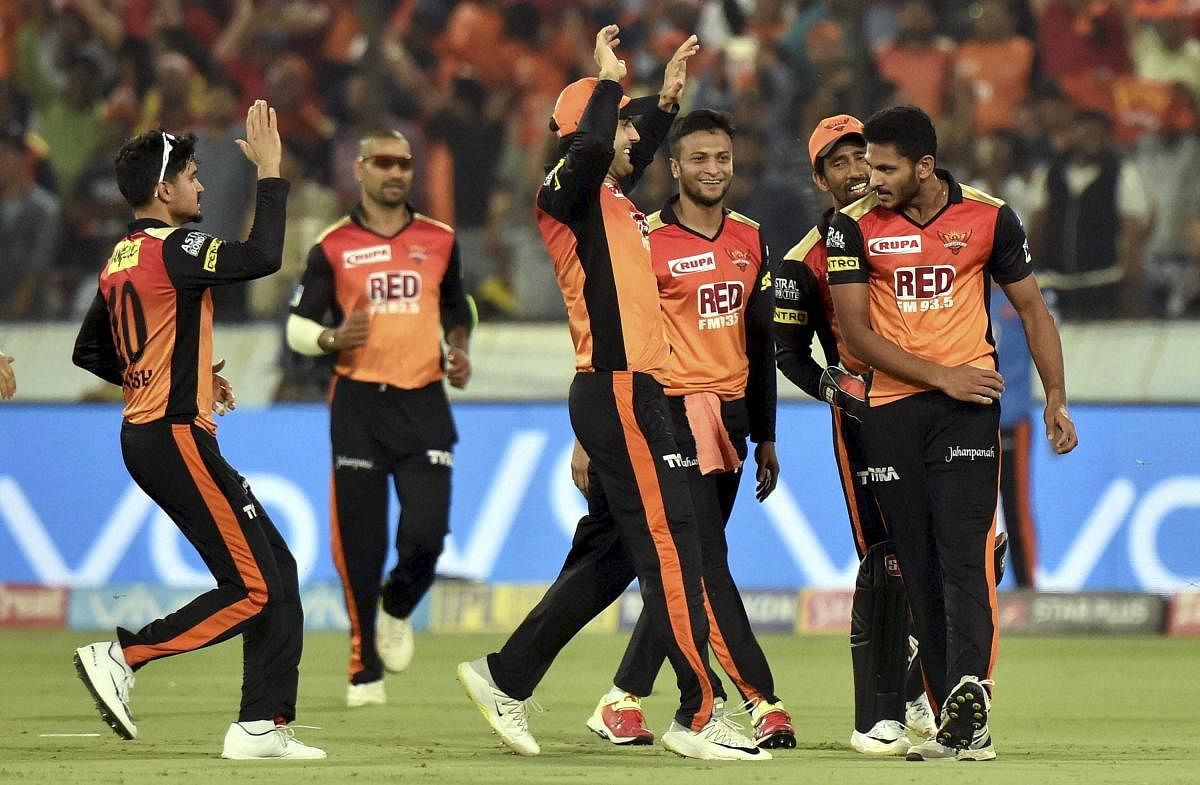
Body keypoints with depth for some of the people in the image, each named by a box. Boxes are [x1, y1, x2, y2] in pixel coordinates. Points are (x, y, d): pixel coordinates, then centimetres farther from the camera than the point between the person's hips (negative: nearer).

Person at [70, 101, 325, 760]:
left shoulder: (121, 259, 14)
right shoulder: (171, 250, -14)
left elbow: (89, 352, 22)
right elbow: (262, 256, -25)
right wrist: (269, 170, -15)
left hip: (146, 433, 10)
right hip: (177, 439, -10)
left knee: (277, 573, 9)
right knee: (252, 589, -9)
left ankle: (262, 728, 6)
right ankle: (120, 657, -9)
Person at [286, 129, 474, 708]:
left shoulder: (439, 240, 11)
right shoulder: (333, 246, 4)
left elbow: (457, 310, 25)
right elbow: (298, 327, 6)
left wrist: (458, 351, 5)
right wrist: (333, 339, -15)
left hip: (424, 405, 1)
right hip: (359, 405, -1)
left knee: (425, 536, -11)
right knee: (360, 546, -3)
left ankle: (398, 611, 22)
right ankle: (364, 668, 10)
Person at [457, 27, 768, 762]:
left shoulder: (609, 198, 18)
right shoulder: (567, 192, -9)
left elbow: (634, 152, 42)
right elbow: (592, 147, -32)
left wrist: (668, 97, 35)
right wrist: (609, 81, -19)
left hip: (627, 393, 10)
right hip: (619, 391, -10)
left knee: (610, 554, 14)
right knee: (669, 543, -11)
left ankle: (506, 677, 18)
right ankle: (699, 715, -11)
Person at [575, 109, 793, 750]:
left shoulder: (749, 240, 12)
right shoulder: (646, 241, -7)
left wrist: (764, 436, 19)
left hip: (730, 416, 7)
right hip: (672, 415, -7)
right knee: (706, 566, -11)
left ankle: (622, 701, 17)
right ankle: (761, 702, -14)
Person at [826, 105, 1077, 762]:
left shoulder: (988, 217, 1)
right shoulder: (855, 227, 1)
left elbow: (1031, 309, 12)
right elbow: (856, 332, -2)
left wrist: (1055, 399, 6)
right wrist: (941, 377, -10)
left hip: (968, 403, -2)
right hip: (890, 408, 2)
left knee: (964, 554, -15)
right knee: (918, 567, 2)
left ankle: (967, 693, -29)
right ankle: (958, 726, 5)